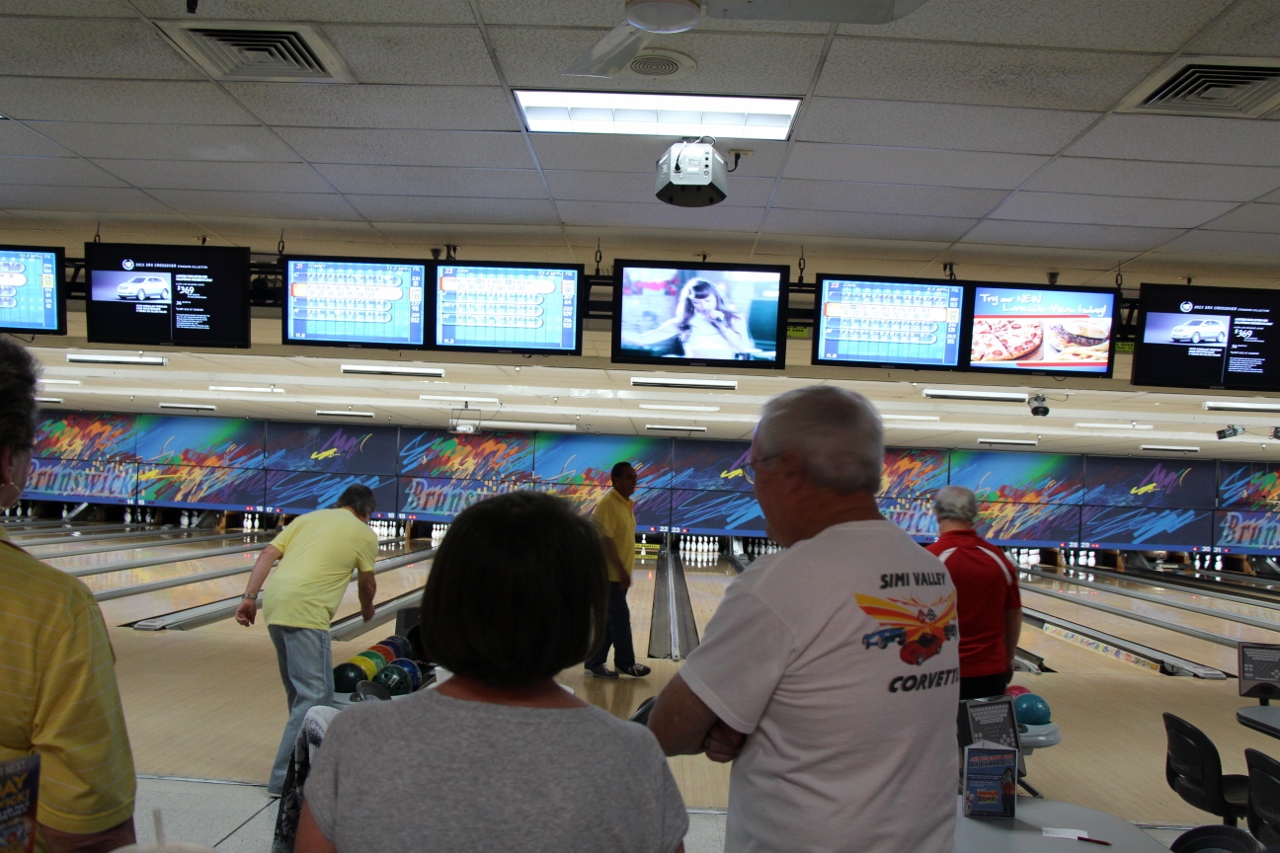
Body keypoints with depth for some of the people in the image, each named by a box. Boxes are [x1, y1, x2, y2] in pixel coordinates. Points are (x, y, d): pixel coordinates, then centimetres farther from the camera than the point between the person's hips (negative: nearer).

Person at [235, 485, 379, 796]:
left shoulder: (307, 518, 21)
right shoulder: (364, 534, 9)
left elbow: (267, 555, 10)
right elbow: (367, 585, 19)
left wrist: (249, 598, 9)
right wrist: (367, 610, 38)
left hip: (275, 604, 7)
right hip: (306, 612, -7)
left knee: (300, 689, 21)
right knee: (313, 696, -2)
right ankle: (285, 778, -4)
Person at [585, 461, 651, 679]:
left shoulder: (627, 504, 11)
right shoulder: (607, 504, -19)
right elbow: (605, 540, -23)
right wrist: (621, 570, -23)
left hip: (618, 573, 9)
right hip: (609, 573, -9)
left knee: (609, 619, 12)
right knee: (620, 618, 0)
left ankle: (595, 662, 20)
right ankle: (625, 662, 13)